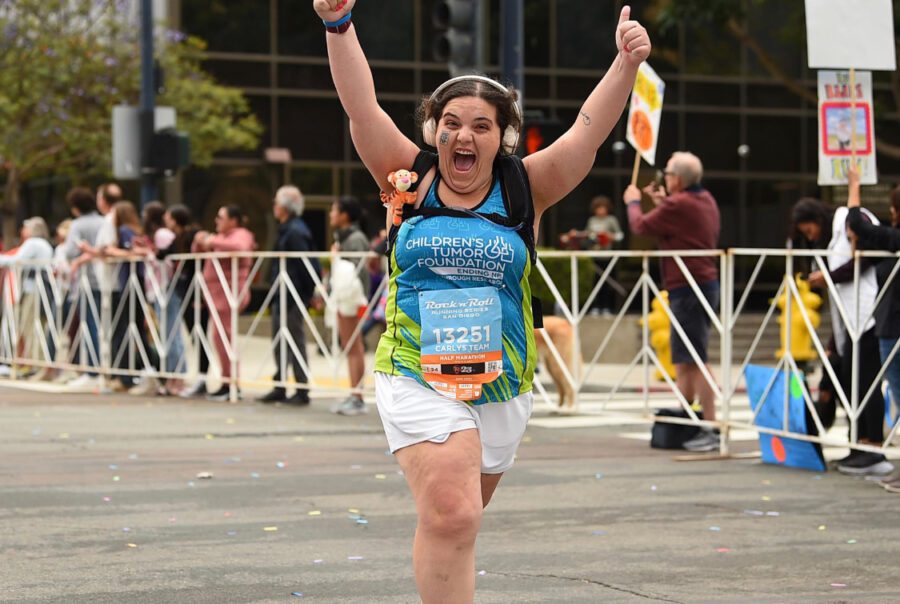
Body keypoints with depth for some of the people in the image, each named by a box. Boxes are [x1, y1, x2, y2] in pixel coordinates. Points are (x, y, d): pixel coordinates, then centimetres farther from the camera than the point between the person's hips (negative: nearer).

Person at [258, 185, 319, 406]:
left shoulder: (294, 232, -17)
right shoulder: (287, 230, 14)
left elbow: (305, 264, -21)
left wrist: (308, 292, -18)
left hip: (292, 297, -10)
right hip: (282, 296, 11)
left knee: (295, 342, -4)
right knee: (280, 342, 15)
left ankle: (302, 391, 2)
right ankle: (279, 388, 23)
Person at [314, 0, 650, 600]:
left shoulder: (525, 189, 2)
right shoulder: (409, 178, 1)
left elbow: (589, 131, -10)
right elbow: (361, 107, -9)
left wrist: (626, 66, -25)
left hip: (503, 385, 3)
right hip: (417, 377, -2)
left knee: (455, 516, 17)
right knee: (450, 513, -21)